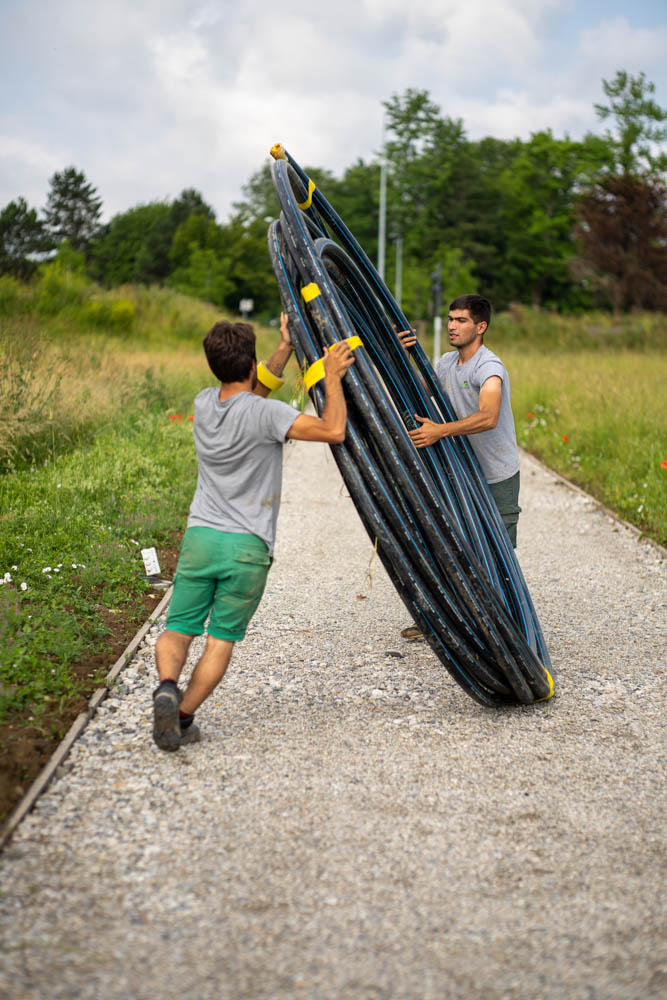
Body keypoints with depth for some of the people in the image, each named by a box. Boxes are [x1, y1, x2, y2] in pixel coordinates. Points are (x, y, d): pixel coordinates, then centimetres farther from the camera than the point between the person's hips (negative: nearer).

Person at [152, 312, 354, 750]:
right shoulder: (265, 414, -11)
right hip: (248, 548, -4)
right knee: (223, 639, 5)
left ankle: (167, 686, -18)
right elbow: (334, 430, -16)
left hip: (200, 538, 4)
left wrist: (287, 349, 26)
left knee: (177, 630, 10)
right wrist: (332, 376, -4)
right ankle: (184, 716, -4)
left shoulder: (204, 403, 7)